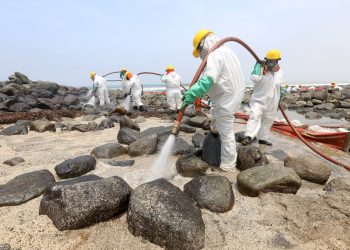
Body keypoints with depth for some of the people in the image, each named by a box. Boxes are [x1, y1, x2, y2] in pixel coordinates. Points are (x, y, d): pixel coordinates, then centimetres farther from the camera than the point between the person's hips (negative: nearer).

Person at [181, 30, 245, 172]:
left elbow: (208, 80, -34)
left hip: (225, 99, -10)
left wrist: (192, 94, -39)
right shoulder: (225, 50, 16)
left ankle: (228, 165, 9)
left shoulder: (214, 55, -16)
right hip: (234, 94, 10)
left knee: (226, 133, -2)